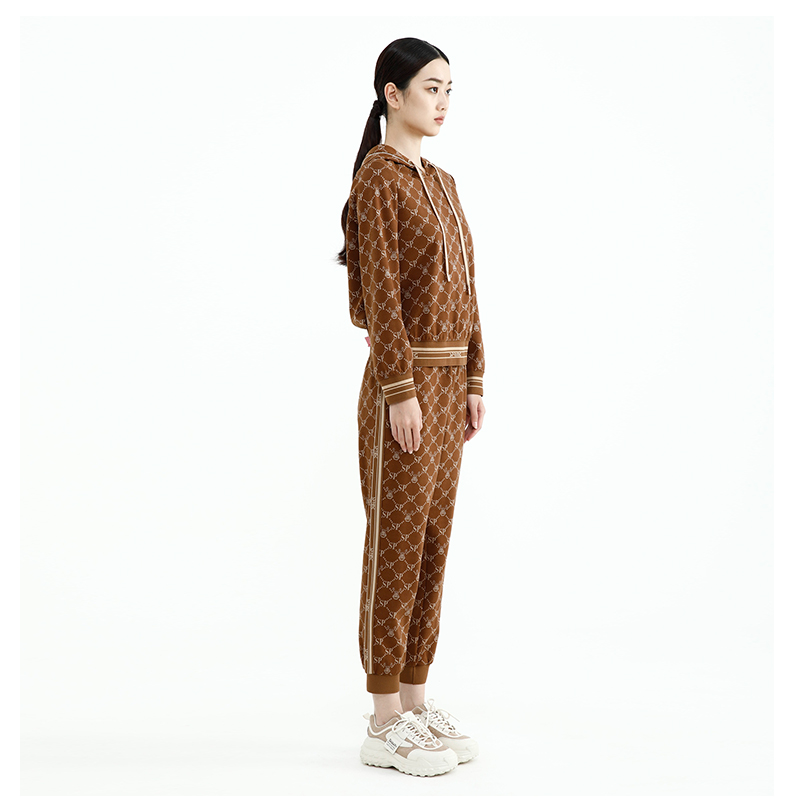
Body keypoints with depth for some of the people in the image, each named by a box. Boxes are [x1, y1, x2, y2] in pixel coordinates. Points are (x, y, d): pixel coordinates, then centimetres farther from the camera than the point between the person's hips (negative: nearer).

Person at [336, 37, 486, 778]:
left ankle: (415, 701, 22)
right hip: (405, 379, -9)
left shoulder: (442, 183, 16)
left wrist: (474, 382, 12)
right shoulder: (378, 177, -10)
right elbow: (381, 293, -16)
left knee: (434, 543, 11)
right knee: (396, 546, -3)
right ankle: (384, 726, 7)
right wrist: (401, 392, -19)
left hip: (449, 380, 9)